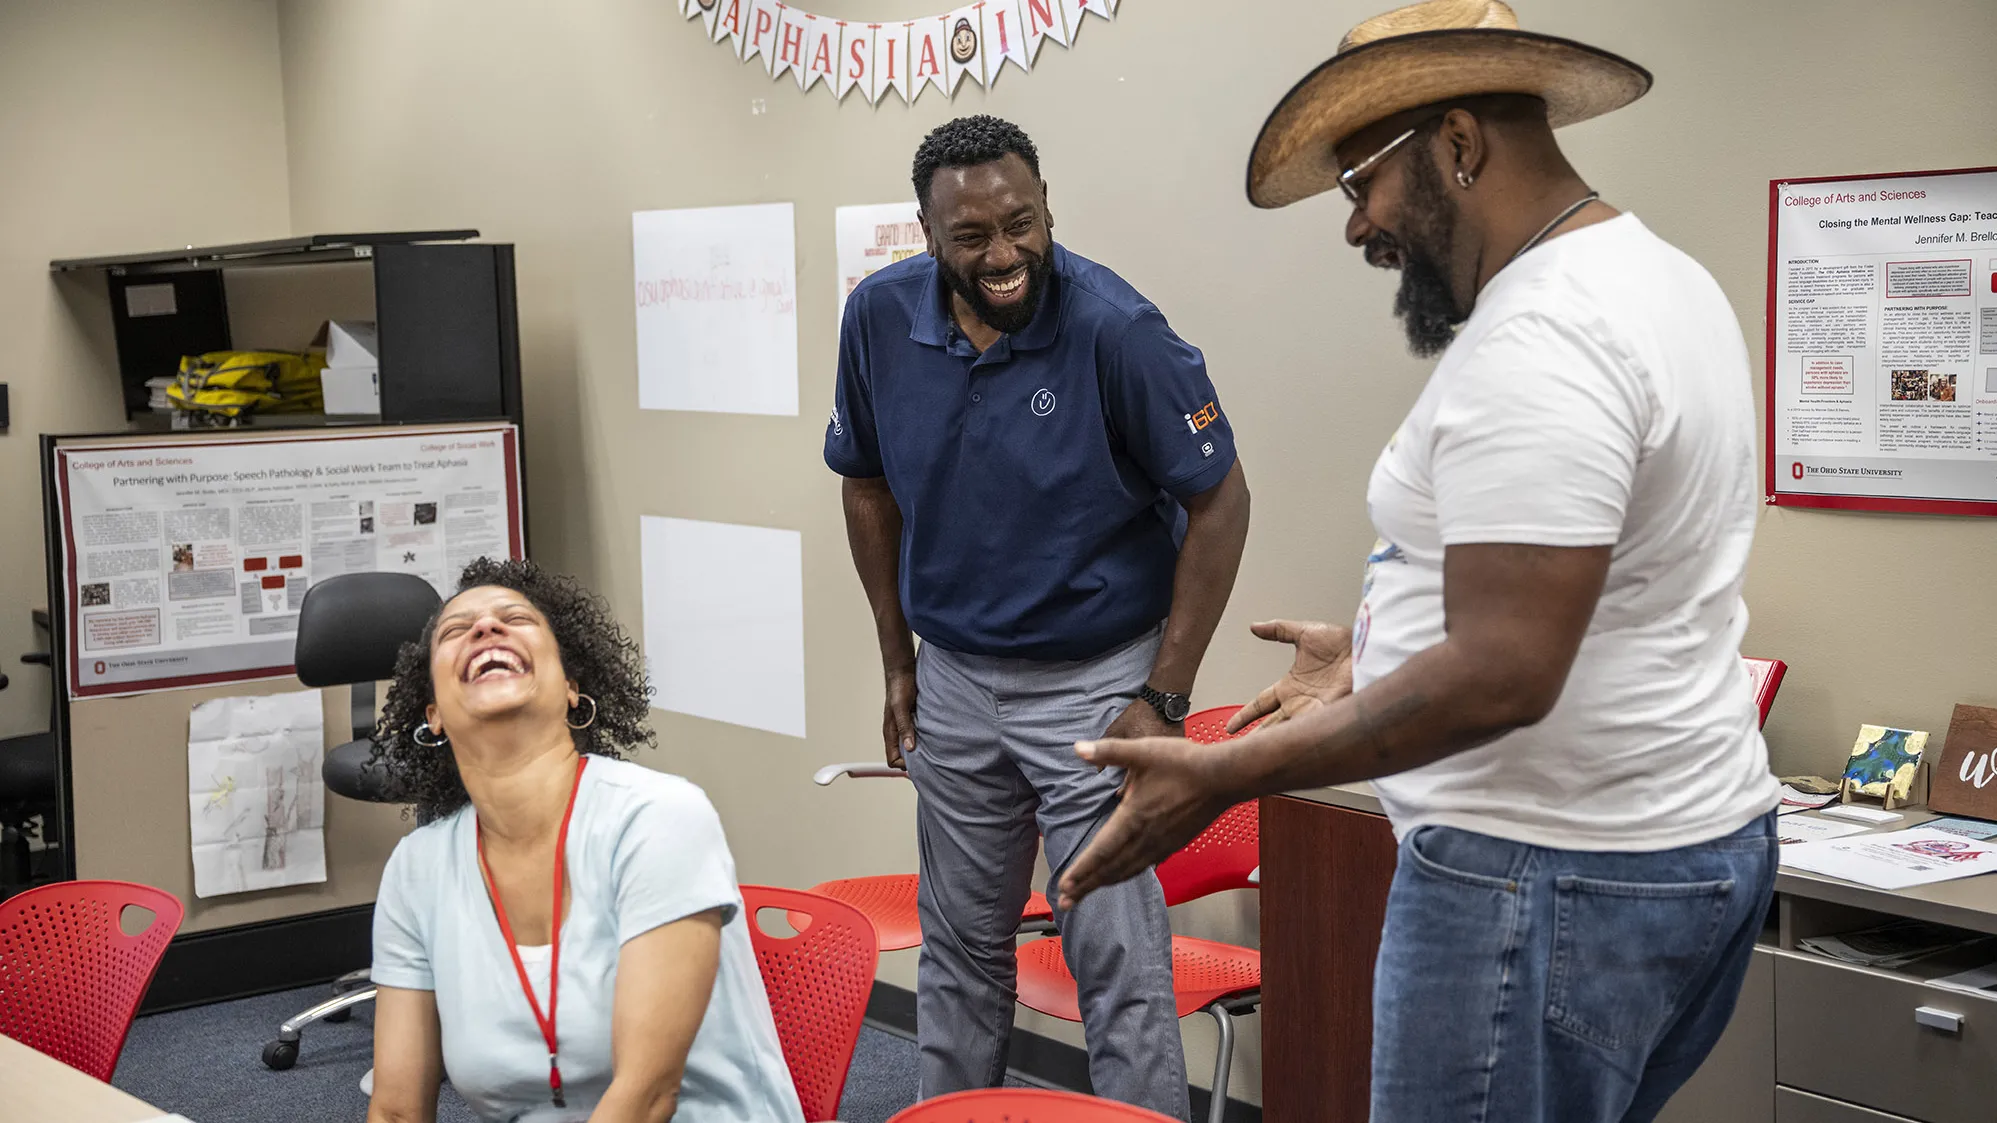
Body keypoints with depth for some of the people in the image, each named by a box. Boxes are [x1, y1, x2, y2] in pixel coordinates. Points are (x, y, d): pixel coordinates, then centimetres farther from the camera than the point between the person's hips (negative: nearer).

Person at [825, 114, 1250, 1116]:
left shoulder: (1117, 330, -21)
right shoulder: (881, 317, -7)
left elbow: (1218, 502, -13)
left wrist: (1164, 700, -14)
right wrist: (897, 663, 8)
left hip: (1096, 682, -4)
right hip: (954, 679, 5)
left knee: (1119, 963, -3)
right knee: (959, 948, 17)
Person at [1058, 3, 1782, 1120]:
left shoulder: (1536, 342, -21)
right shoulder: (1666, 276, 12)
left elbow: (1503, 676, -27)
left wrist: (1219, 778, -23)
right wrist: (1378, 650, 24)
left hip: (1548, 875, -10)